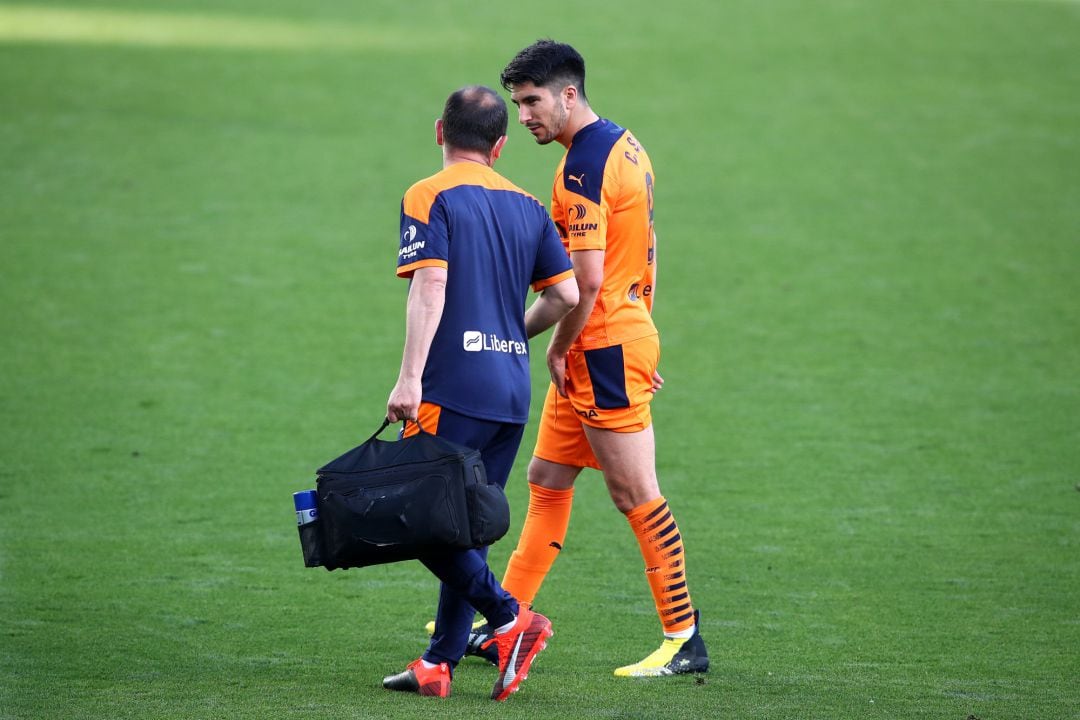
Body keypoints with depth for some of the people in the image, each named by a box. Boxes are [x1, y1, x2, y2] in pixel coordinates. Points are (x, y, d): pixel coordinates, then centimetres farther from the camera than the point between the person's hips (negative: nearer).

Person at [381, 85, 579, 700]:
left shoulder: (431, 198, -4)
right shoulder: (527, 206, 13)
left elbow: (431, 285, -16)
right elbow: (567, 293, 8)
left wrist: (410, 377, -18)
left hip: (453, 388, -6)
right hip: (512, 391, 6)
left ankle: (511, 618, -13)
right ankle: (439, 664, 8)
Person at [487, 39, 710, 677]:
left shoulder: (585, 165, -18)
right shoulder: (624, 145, 12)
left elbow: (588, 279, -23)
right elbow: (644, 253, 18)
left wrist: (559, 348, -11)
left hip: (602, 345, -10)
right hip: (629, 331, 10)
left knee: (636, 494, -5)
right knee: (547, 479, 13)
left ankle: (686, 640, -1)